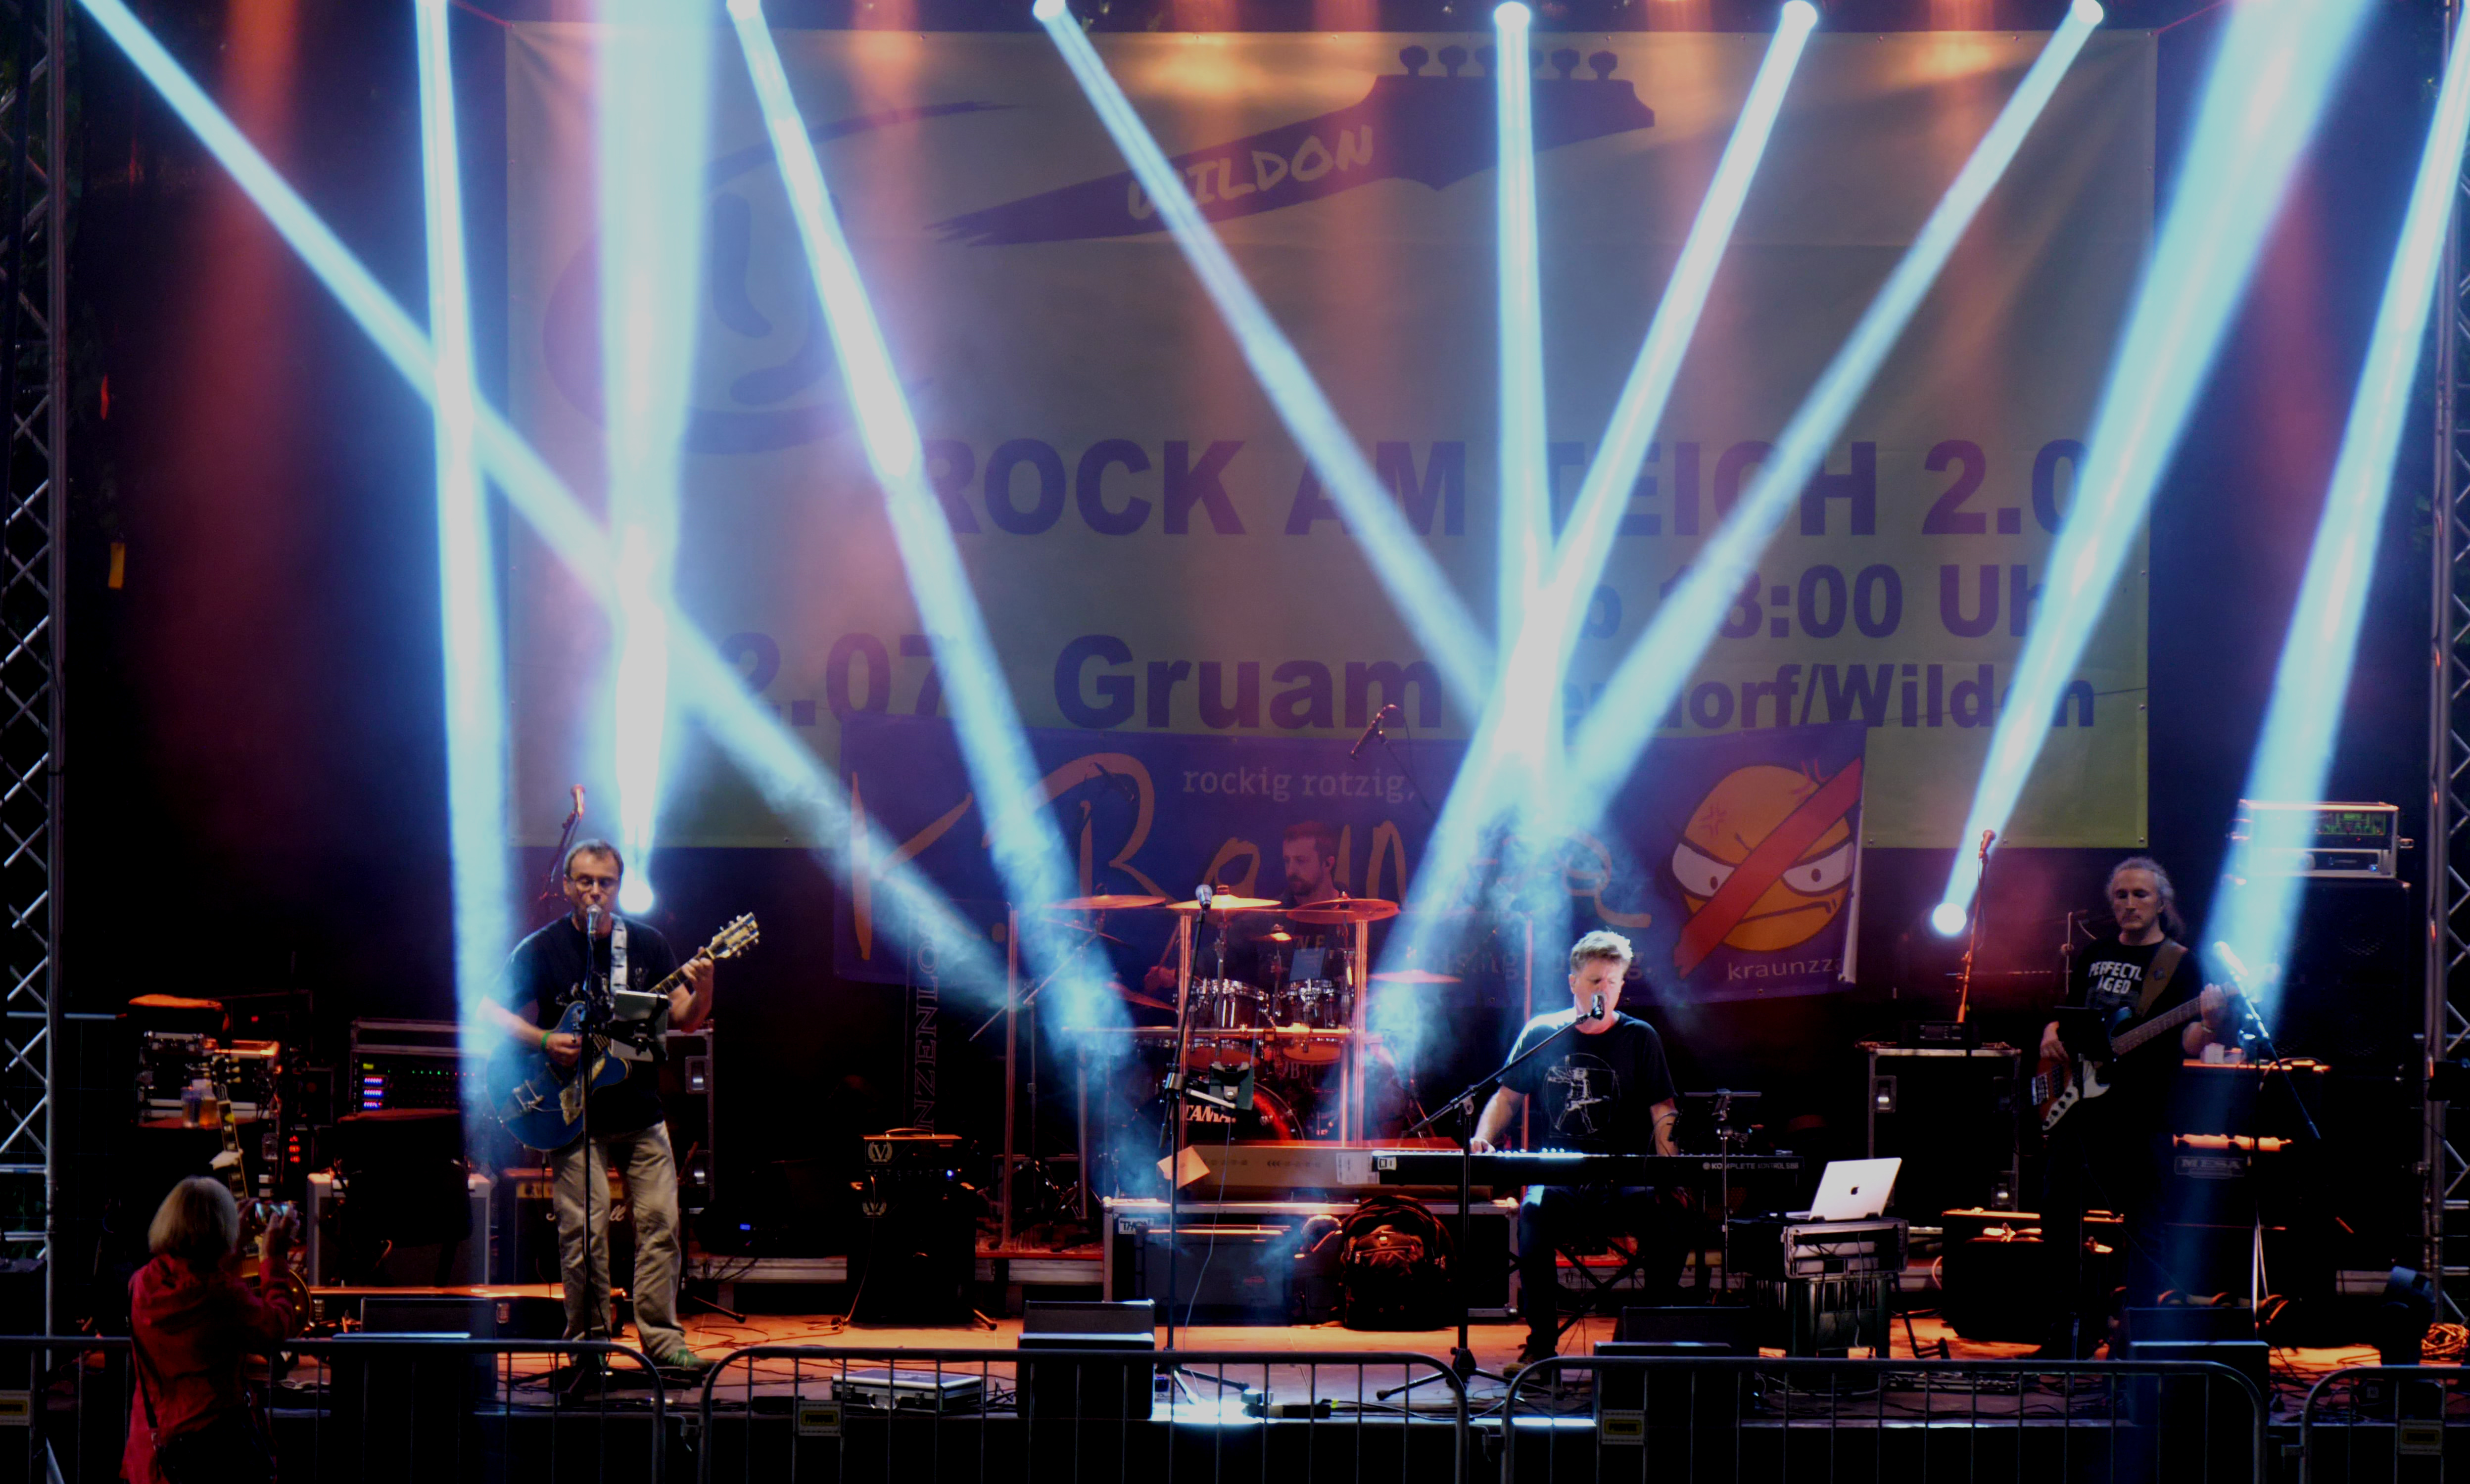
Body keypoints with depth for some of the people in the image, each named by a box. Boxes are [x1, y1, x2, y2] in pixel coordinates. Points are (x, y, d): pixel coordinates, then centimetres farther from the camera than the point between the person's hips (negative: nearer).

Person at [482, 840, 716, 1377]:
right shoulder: (542, 950, 0)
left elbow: (684, 1020, 4)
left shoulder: (647, 944, 7)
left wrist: (701, 992, -17)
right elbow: (496, 1012, 1)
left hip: (641, 1111, 3)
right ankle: (590, 1343, 2)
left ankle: (662, 1341, 2)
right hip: (574, 1116, -3)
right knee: (584, 1230, -7)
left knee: (660, 1222, -3)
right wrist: (545, 1039, -14)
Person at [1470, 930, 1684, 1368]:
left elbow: (1662, 1110, 5)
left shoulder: (1639, 1038, 9)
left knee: (1666, 1219, -32)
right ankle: (1542, 1339, -20)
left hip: (1624, 1180, 0)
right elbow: (1509, 1097, 17)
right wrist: (1484, 1138, -4)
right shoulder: (1541, 1034, 11)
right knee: (1535, 1212, -35)